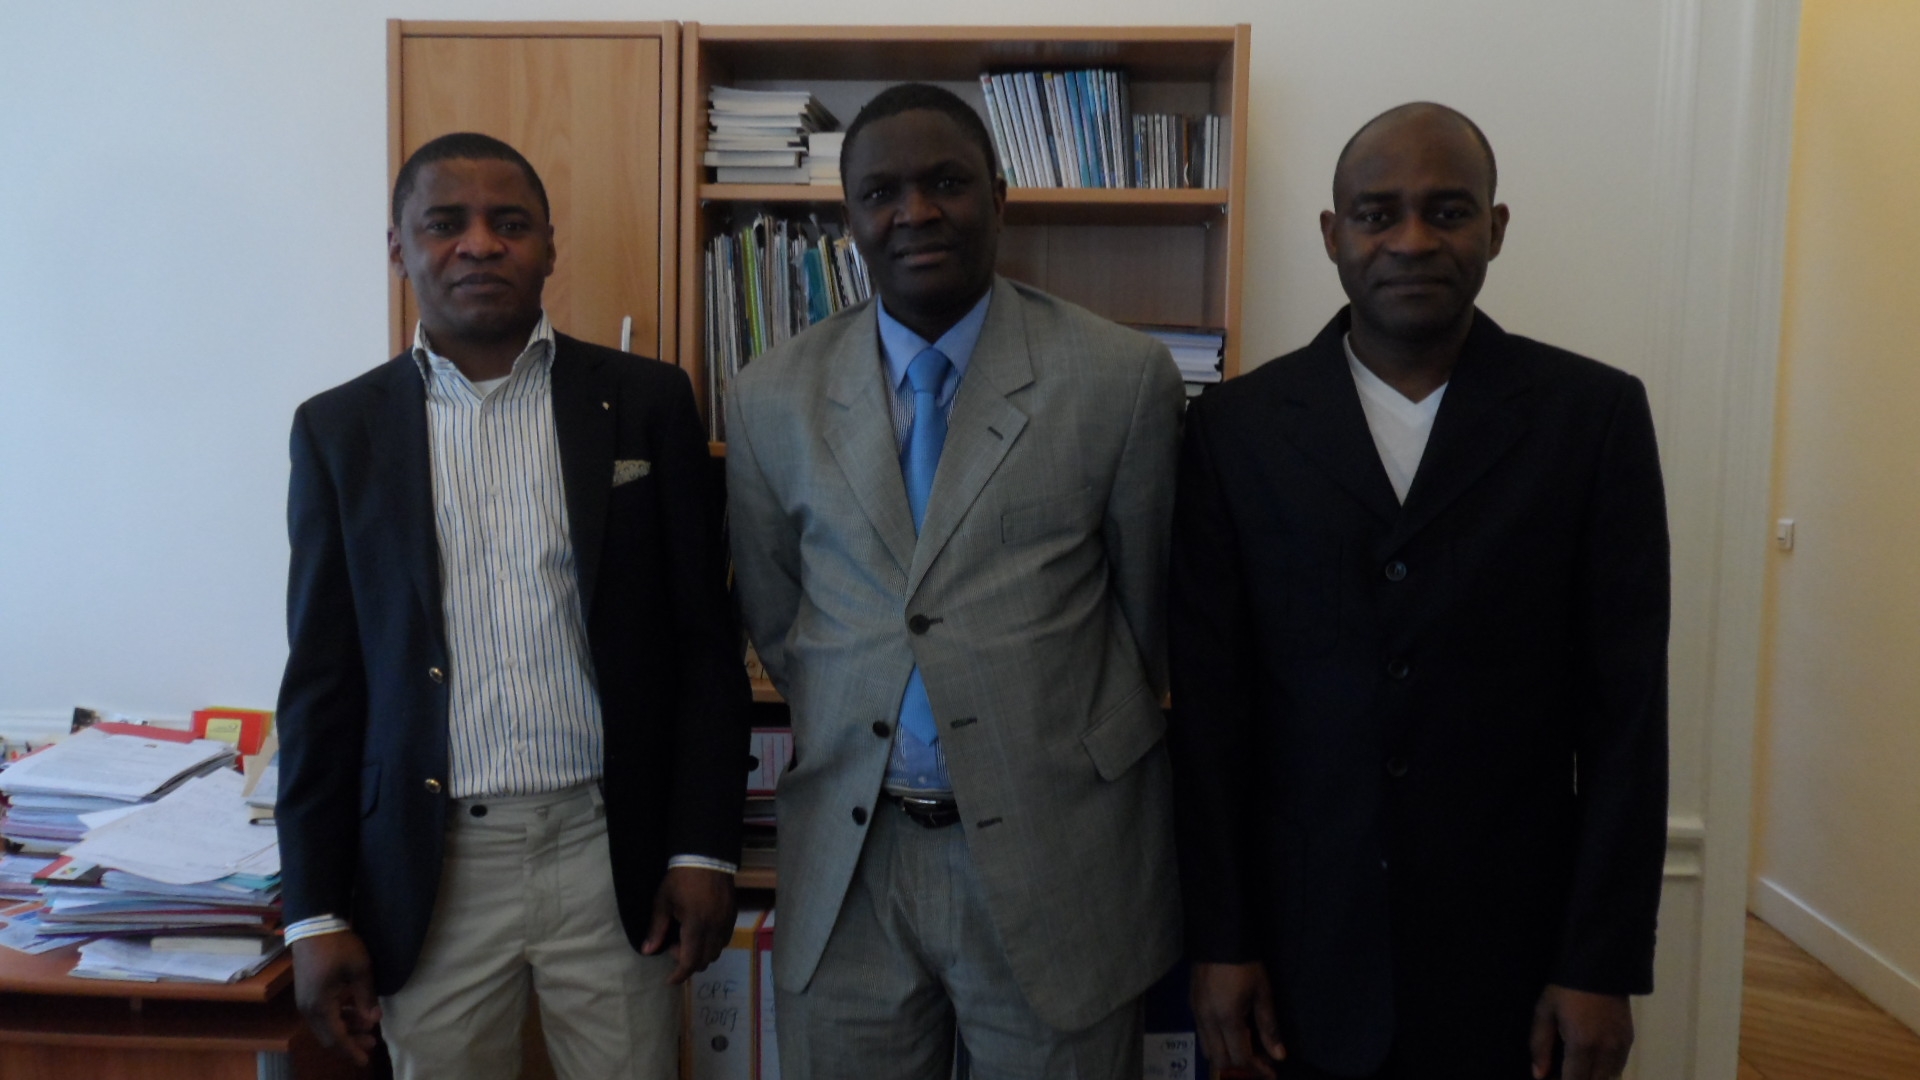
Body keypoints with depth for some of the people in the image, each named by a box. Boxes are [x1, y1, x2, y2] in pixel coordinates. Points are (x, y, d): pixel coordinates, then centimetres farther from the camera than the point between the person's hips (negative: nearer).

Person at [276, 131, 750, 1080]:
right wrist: (315, 913, 2)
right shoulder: (340, 429, 4)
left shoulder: (645, 403, 1)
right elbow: (322, 680, 4)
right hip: (428, 866, 1)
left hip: (613, 853, -1)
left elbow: (705, 643, 1)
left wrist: (704, 850, -4)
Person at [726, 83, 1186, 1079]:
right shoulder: (773, 399, 1)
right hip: (846, 858, 2)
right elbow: (773, 621, 11)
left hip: (1056, 857, -2)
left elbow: (1151, 612, 2)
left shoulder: (1123, 379, -7)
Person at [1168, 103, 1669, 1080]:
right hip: (1302, 948, 1)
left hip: (1509, 950, 0)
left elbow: (1626, 711, -3)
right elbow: (1209, 705, -1)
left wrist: (1603, 966, -5)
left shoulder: (1595, 414, -3)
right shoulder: (1237, 425, -2)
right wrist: (1218, 941, -2)